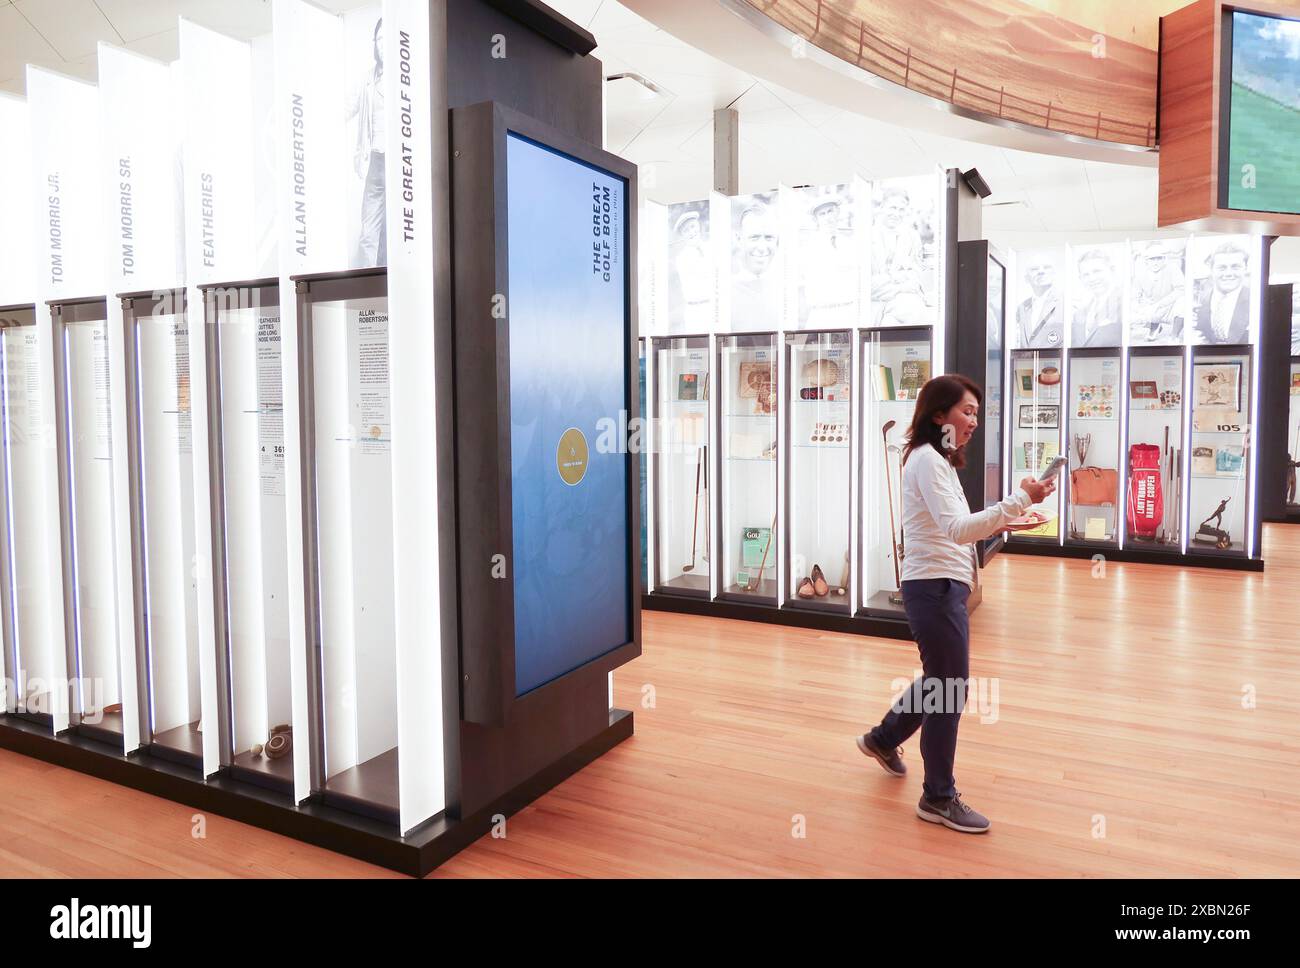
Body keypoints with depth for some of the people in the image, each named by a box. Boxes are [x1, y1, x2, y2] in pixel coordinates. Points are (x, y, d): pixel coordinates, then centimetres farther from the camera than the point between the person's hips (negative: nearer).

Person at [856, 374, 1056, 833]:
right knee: (950, 691, 0)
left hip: (941, 586, 10)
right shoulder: (926, 459, -15)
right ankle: (939, 799, 14)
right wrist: (1019, 500, -30)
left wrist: (996, 523, 4)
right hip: (935, 588, -10)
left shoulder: (939, 460, 16)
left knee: (941, 683, 22)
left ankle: (884, 738, 42)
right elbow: (955, 530, -26)